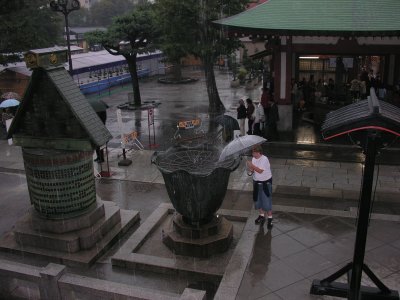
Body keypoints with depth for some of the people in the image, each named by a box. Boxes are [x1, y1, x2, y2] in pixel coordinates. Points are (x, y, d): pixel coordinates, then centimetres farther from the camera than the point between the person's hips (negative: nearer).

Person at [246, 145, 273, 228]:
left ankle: (270, 219, 10)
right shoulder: (254, 159, 2)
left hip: (265, 183, -7)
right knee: (258, 200, 16)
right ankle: (261, 216, 33)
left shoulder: (264, 159, -20)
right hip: (256, 182, 7)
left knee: (267, 201, -1)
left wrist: (252, 165, -30)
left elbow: (260, 170, -28)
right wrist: (251, 170, -14)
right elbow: (253, 170, 8)